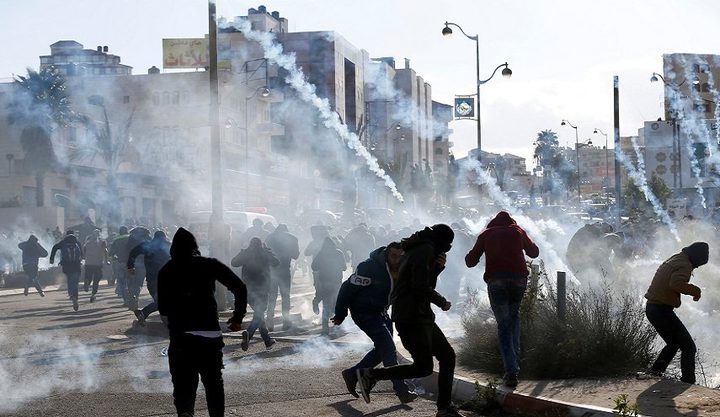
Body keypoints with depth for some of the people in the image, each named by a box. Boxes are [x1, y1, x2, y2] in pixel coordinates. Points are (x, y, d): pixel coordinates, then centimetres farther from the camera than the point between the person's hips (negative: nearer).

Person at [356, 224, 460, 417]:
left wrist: (437, 268, 6)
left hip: (420, 317, 11)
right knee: (423, 368, -9)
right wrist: (442, 303, -7)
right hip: (412, 317, -11)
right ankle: (370, 375, -4)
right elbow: (421, 288, -22)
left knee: (447, 356, 9)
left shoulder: (418, 250, 19)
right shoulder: (426, 250, -13)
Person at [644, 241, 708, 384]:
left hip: (652, 307, 9)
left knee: (674, 343, 25)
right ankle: (688, 382, -7)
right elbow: (676, 283, -32)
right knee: (688, 347, -3)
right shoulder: (685, 265, -15)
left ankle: (655, 371, 17)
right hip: (662, 310, -9)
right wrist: (695, 290, -18)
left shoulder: (674, 259, 15)